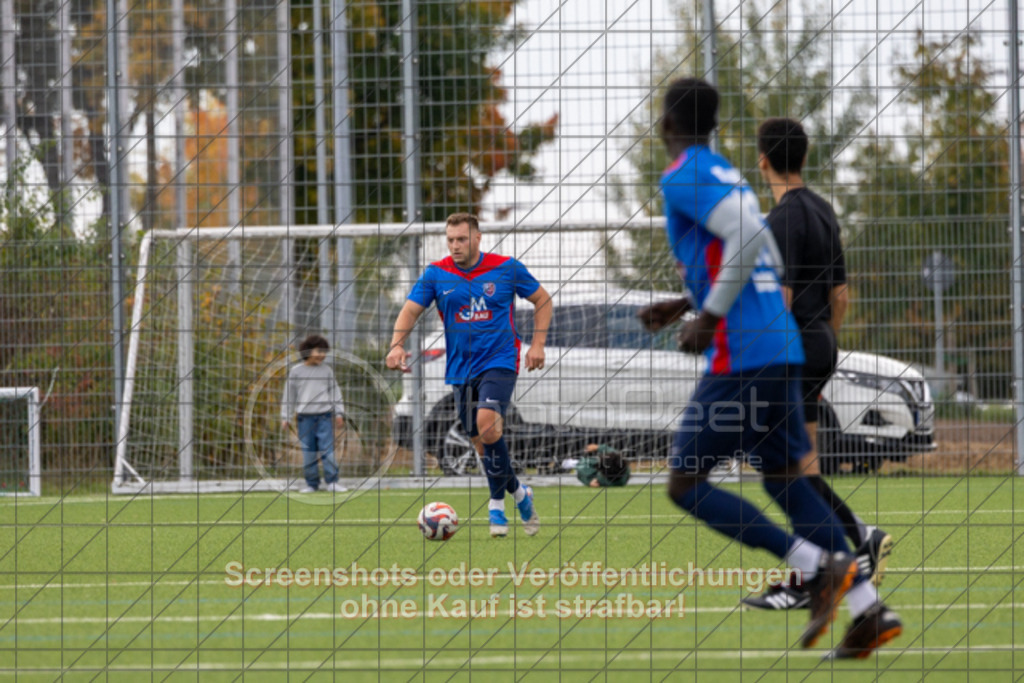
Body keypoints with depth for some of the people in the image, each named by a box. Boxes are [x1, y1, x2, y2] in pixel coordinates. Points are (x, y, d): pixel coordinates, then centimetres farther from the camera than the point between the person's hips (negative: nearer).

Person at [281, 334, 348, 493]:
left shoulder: (327, 370, 8)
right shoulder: (296, 371, 4)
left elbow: (335, 392, 13)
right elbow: (289, 395, 8)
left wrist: (339, 414, 8)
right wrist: (285, 417, 6)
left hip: (324, 416, 0)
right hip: (305, 417, 0)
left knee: (328, 449, -6)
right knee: (308, 452, 1)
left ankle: (332, 482, -3)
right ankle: (311, 484, 8)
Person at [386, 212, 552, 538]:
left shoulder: (507, 268, -3)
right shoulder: (436, 274, 1)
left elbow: (542, 300, 9)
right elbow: (410, 310, -5)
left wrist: (537, 344, -1)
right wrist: (397, 345, -23)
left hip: (500, 361, -4)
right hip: (462, 368, 4)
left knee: (487, 421, -26)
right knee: (481, 440, 6)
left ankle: (498, 503, -15)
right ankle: (519, 494, 30)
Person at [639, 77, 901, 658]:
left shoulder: (684, 178, -8)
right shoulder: (729, 177, 20)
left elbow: (749, 239, -24)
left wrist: (709, 317, -18)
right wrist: (681, 306, 26)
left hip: (740, 356, -9)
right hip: (783, 346, 9)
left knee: (686, 484, -1)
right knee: (785, 481, 13)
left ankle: (820, 567, -13)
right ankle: (871, 611, 1)